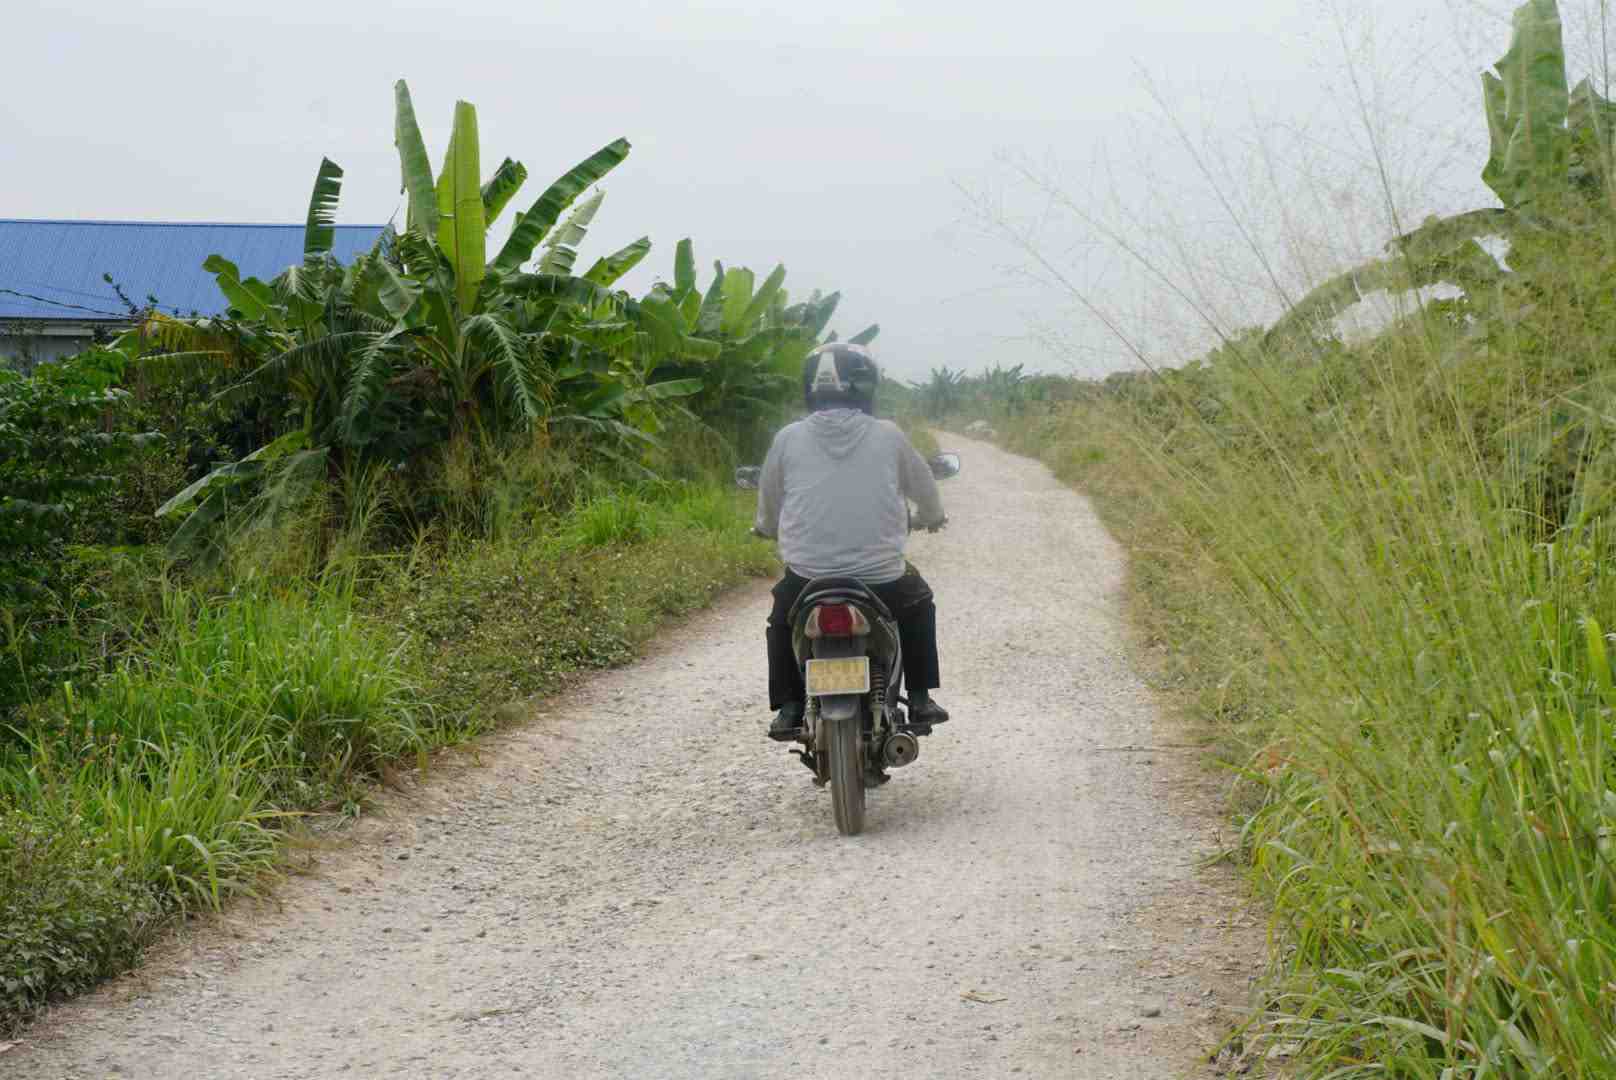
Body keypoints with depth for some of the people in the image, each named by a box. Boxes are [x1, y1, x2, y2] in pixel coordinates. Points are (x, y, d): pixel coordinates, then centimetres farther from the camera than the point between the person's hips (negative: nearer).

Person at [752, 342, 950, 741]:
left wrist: (768, 528, 37)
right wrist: (932, 518, 38)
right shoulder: (887, 435, -1)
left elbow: (768, 500, 13)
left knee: (781, 618, 32)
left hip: (808, 576, 1)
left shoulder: (789, 438, 0)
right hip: (881, 579, 0)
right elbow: (923, 486, 15)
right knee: (918, 600, 31)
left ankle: (788, 709, 20)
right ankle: (920, 700, 28)